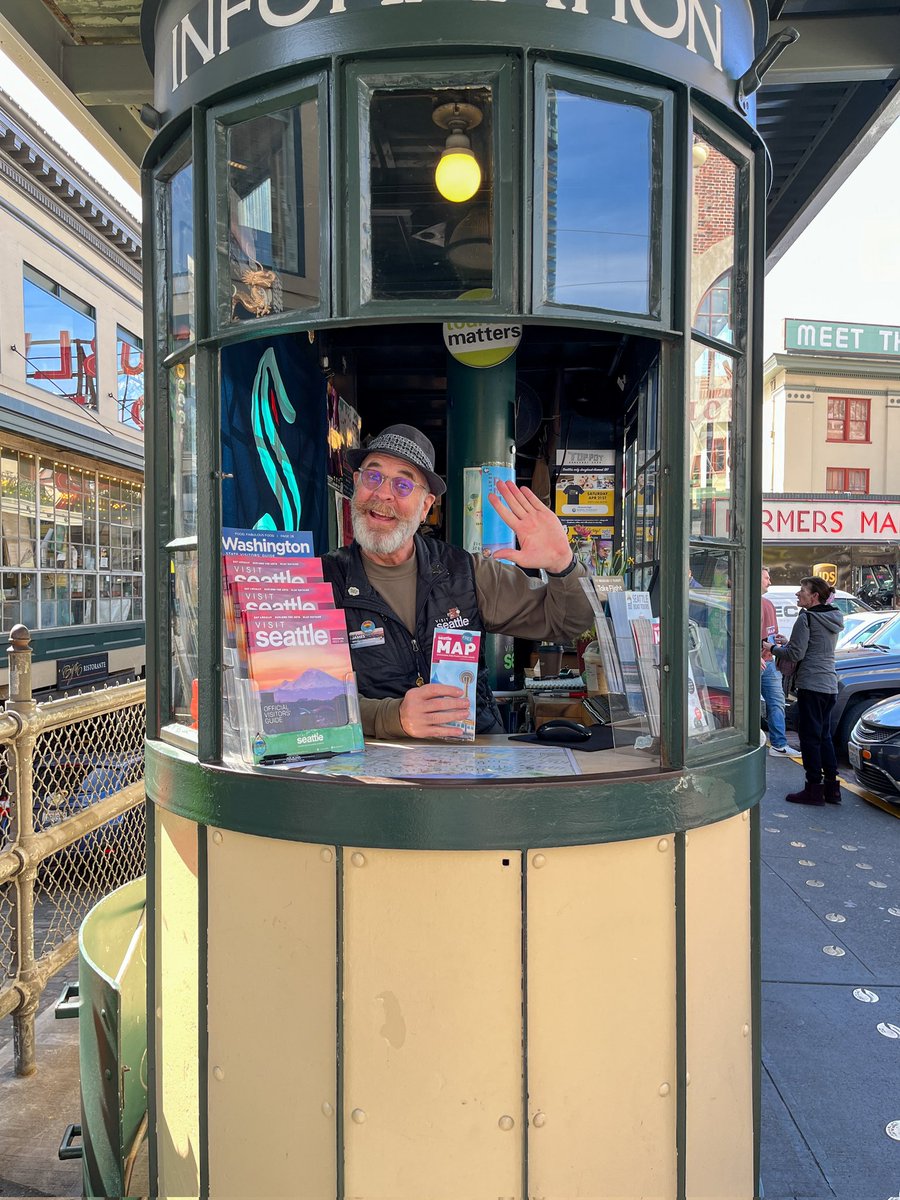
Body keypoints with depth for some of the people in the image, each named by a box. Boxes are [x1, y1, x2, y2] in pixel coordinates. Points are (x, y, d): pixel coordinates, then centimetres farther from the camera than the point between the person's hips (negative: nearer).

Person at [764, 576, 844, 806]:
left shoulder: (807, 618, -13)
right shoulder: (833, 618, 14)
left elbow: (796, 654, -14)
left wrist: (773, 648, 0)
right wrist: (786, 642, 18)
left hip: (811, 685, -9)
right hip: (830, 685, 9)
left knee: (810, 737, -1)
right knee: (824, 736, 15)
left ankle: (814, 789, 3)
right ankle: (831, 788, 18)